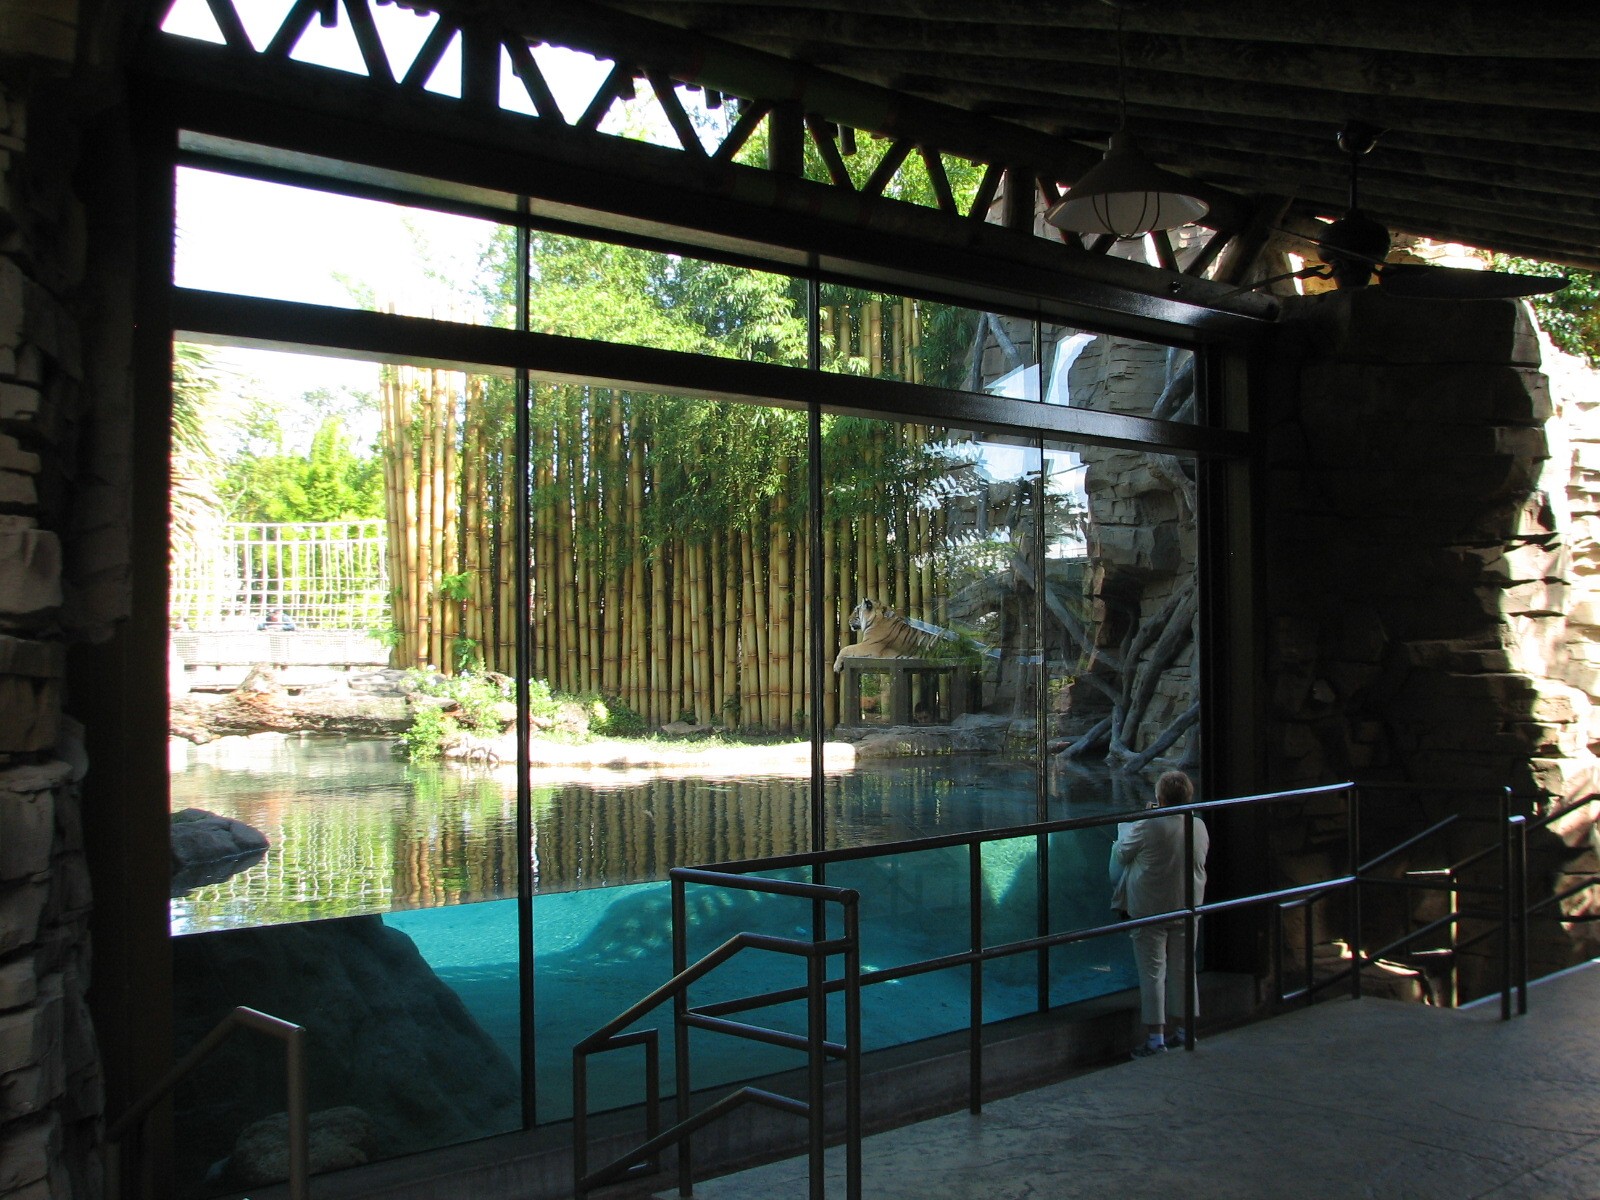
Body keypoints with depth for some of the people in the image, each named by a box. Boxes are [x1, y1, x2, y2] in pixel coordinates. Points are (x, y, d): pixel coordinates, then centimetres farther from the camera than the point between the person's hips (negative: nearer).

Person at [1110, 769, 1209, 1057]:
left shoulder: (1148, 827, -18)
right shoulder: (1200, 827, -1)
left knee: (1152, 973, 1)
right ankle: (1180, 1030, 24)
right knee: (1182, 970, 15)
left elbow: (1120, 855, -5)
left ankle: (1155, 1036, 2)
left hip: (1150, 911, -5)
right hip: (1186, 908, 5)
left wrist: (1127, 827, 14)